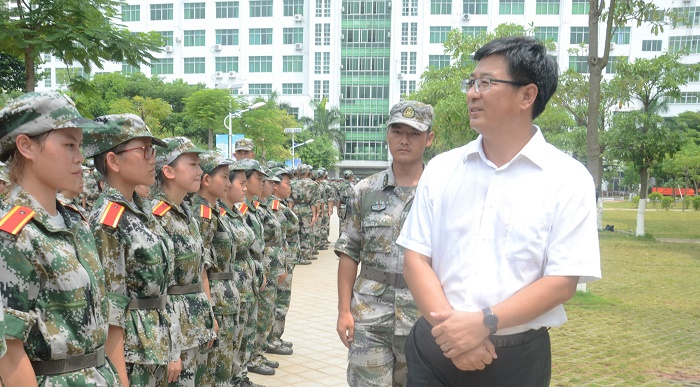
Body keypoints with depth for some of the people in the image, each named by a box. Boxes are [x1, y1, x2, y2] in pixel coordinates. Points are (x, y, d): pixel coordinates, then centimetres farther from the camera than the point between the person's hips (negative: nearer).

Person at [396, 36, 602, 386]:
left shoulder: (567, 179, -6)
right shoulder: (441, 169, 3)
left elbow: (562, 281, -9)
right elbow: (416, 259, 0)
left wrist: (485, 323, -20)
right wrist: (450, 326, -14)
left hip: (516, 358, -2)